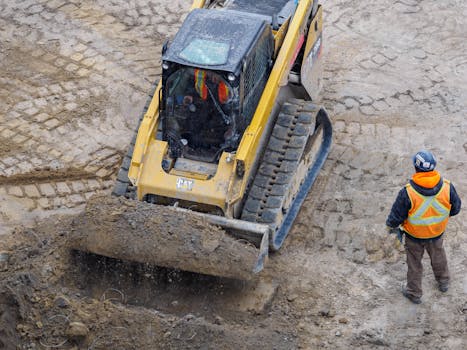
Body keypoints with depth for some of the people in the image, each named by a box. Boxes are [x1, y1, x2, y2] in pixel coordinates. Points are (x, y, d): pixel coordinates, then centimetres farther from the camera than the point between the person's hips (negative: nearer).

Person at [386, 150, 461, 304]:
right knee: (438, 256, 32)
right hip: (437, 233, 3)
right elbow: (455, 209, -8)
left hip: (414, 235, -3)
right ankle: (443, 282, 55)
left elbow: (396, 215, -20)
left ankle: (414, 293, 42)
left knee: (414, 263, 22)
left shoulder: (408, 193, -34)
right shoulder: (447, 187, -25)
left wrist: (391, 226, 2)